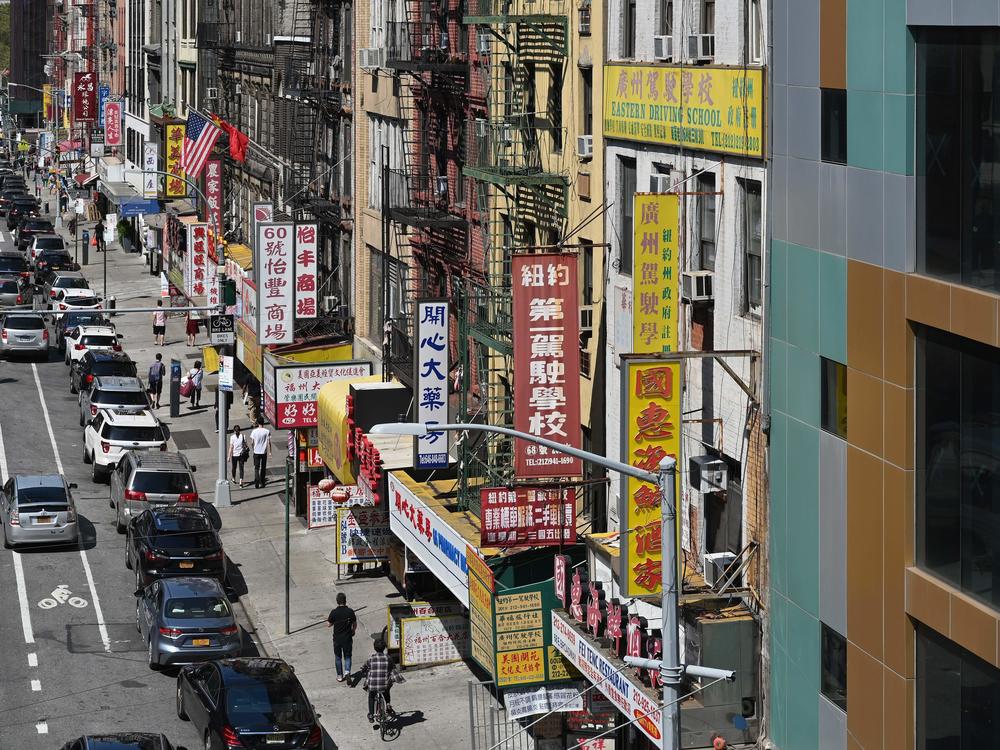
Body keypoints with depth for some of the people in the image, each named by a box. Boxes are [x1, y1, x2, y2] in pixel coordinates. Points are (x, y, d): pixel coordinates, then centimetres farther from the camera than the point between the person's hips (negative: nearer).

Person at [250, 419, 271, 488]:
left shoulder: (254, 431, -7)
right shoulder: (267, 431, -7)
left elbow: (252, 442, -1)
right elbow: (269, 442, -7)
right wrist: (269, 452, 1)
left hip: (256, 452, -1)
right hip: (264, 452, 1)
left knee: (256, 468, 2)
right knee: (263, 468, 14)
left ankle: (257, 483, -11)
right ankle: (262, 482, 21)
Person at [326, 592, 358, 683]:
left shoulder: (334, 612, -15)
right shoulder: (350, 611, -10)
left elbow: (329, 625, -6)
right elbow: (355, 624, 2)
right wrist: (352, 631, 22)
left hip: (337, 639, -1)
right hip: (348, 638, 1)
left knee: (338, 657, 15)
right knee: (347, 657, 12)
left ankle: (340, 676, 22)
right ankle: (347, 672, -12)